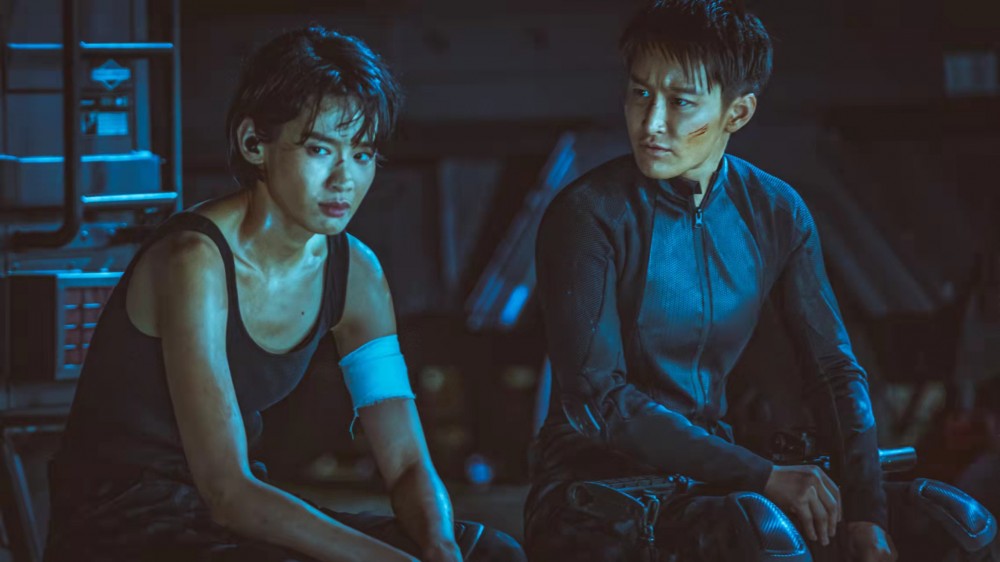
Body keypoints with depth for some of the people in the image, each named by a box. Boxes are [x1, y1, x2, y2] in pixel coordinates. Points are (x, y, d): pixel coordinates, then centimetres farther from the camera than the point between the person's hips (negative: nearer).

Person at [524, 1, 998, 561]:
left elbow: (840, 370, 3)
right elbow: (597, 400, -18)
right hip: (595, 495, -6)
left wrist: (866, 517, -12)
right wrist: (764, 477, -22)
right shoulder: (589, 216, -13)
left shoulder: (775, 213, 3)